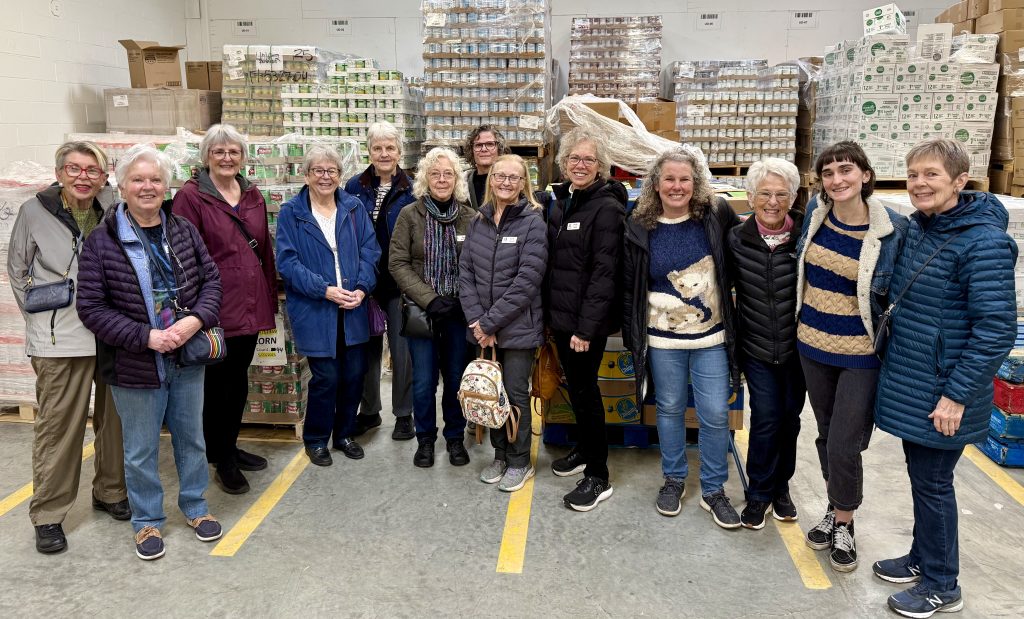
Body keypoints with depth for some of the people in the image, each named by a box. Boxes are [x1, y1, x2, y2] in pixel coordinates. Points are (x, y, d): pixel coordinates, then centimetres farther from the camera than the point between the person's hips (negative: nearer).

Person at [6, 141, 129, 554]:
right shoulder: (34, 212, -1)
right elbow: (17, 269, 8)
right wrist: (40, 315, 1)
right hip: (60, 340, -3)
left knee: (115, 419, 13)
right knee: (58, 426, 0)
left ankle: (111, 492, 31)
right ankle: (48, 515, 14)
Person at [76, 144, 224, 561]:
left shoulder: (184, 231, 0)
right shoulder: (102, 241, -10)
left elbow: (211, 278, 3)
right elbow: (92, 307, -11)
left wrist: (196, 319, -15)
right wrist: (146, 337, -20)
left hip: (187, 358, 3)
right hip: (135, 365, -3)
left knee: (191, 438, 18)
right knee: (141, 451, 11)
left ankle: (195, 507, 38)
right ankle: (147, 521, 32)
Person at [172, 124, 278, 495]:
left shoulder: (253, 195, 11)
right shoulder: (191, 196, -7)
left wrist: (270, 297, 14)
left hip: (250, 305, 6)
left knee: (239, 379, 16)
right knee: (217, 383, 5)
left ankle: (229, 447, 33)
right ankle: (222, 460, 19)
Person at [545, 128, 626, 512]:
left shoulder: (606, 208, -14)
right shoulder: (563, 202, 11)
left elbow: (605, 273, -19)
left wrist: (586, 327, -21)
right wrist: (549, 313, 12)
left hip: (587, 321, -7)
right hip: (560, 315, 7)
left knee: (584, 390, -1)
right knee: (575, 386, 18)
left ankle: (598, 477, 11)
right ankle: (585, 449, 37)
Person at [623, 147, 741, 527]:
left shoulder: (716, 215, -5)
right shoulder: (640, 228, -4)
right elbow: (629, 288, 2)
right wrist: (633, 337, 2)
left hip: (712, 337, 0)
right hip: (662, 340, 0)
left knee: (716, 414, 3)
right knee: (669, 409, 13)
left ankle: (713, 489, 22)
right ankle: (674, 480, 32)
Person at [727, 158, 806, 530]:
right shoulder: (737, 239, -6)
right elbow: (731, 288, 5)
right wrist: (735, 339, 5)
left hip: (797, 347, 0)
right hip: (756, 349, 0)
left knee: (789, 418, 13)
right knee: (765, 418, -1)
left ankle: (780, 487, 34)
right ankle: (759, 494, 19)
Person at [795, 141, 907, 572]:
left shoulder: (892, 229, -16)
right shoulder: (815, 213, -2)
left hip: (861, 353, -4)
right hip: (812, 344, 5)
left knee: (845, 445, -1)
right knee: (826, 435, 18)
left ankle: (844, 524, 24)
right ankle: (834, 511, 38)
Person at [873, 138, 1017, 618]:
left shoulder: (983, 242, -20)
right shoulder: (916, 227, 4)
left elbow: (997, 328, -21)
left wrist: (957, 394, -20)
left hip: (942, 393, -7)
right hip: (909, 381, 7)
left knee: (931, 481, 5)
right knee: (919, 472, 20)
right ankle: (923, 558, 39)